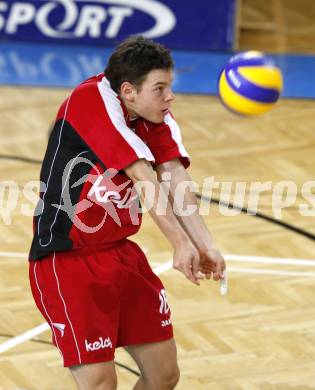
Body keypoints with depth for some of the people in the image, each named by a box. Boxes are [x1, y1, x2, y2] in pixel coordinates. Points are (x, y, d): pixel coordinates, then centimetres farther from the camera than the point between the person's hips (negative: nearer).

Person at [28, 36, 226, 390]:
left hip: (121, 253, 8)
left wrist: (205, 246, -31)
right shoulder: (93, 98, -20)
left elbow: (175, 181, -15)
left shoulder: (158, 119, 1)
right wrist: (180, 242, -38)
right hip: (67, 260, -8)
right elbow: (144, 178, -30)